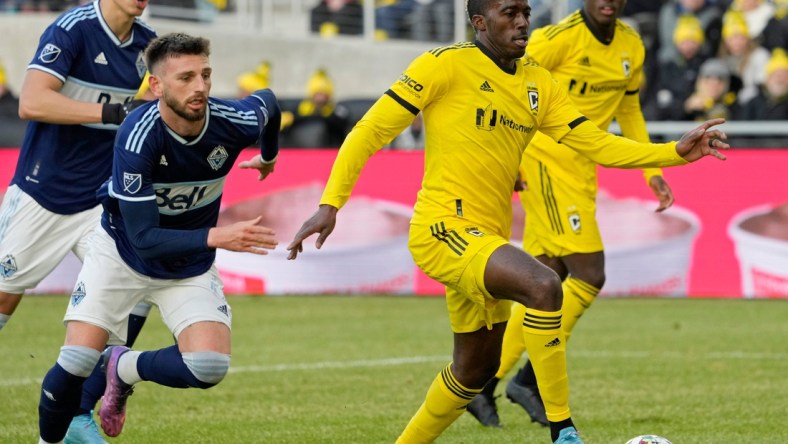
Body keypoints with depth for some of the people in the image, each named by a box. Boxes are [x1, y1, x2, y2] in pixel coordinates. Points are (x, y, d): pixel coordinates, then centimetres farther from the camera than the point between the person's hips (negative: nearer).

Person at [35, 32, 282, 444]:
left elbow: (268, 101, 4)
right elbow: (144, 238, -33)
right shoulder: (138, 136, -33)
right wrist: (216, 237, -45)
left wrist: (269, 156, 24)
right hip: (122, 251, -3)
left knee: (208, 368, -19)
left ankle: (123, 367, 11)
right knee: (75, 363, -15)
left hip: (190, 266, 3)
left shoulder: (233, 122, -23)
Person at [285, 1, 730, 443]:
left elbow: (597, 143, 9)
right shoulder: (447, 64, -8)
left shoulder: (538, 84, 12)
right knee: (544, 285, -30)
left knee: (477, 367, 17)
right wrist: (330, 204, -16)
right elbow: (373, 129, -8)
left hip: (487, 237, 9)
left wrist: (676, 152, -3)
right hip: (443, 228, -9)